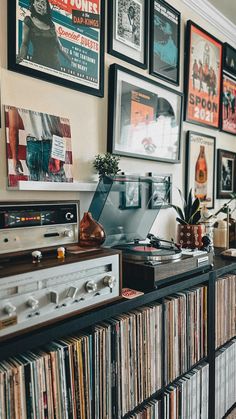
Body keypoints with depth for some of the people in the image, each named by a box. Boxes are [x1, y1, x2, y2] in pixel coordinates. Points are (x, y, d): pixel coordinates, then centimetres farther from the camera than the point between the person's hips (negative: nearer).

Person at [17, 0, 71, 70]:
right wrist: (21, 57, -21)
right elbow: (25, 43, -1)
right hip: (38, 64, -3)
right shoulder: (29, 21, 3)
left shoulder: (51, 24, 12)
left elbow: (58, 45, 16)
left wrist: (71, 61, 14)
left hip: (55, 64, 3)